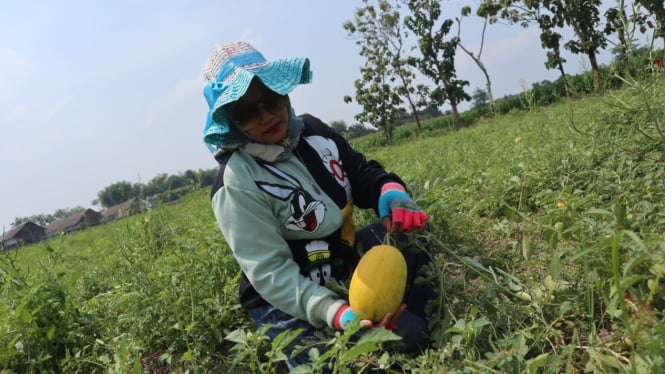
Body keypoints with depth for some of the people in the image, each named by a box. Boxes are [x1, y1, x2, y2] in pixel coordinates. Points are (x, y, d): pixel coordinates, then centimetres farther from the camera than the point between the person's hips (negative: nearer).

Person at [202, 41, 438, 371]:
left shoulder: (311, 130, -5)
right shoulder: (237, 183, -24)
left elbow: (363, 173, 5)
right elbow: (270, 273, -25)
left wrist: (390, 190, -19)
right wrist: (334, 312, -37)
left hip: (344, 261, 7)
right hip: (289, 299, -7)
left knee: (410, 230, 0)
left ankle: (423, 338, 7)